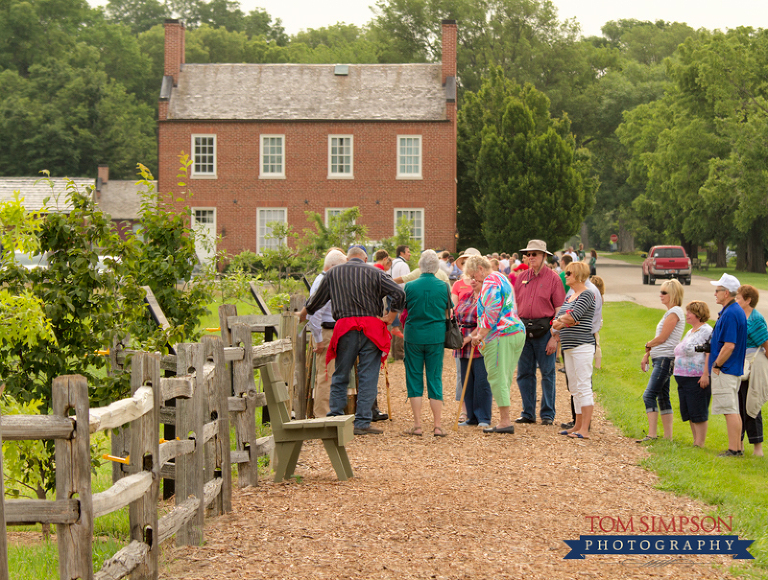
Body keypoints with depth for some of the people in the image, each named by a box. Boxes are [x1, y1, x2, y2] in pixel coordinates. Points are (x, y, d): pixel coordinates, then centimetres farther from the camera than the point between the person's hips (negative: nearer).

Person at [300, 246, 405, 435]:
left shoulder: (333, 273, 10)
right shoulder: (375, 273, 5)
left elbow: (317, 300, 19)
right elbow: (399, 294, -6)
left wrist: (303, 313, 36)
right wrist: (390, 318, 3)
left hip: (345, 329, 1)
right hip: (371, 330, -1)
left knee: (340, 376, 11)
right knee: (368, 377, 2)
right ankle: (362, 423, 0)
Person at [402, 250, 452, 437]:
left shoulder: (410, 286, -6)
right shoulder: (443, 287, -2)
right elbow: (447, 313, 9)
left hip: (414, 336, -1)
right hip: (436, 336, 1)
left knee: (414, 378, 6)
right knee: (435, 378, 6)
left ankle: (417, 425, 4)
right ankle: (437, 426, 4)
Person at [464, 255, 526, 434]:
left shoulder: (490, 281, -8)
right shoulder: (502, 279, 23)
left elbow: (492, 312, -18)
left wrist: (481, 335, -14)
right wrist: (480, 329, 26)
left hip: (500, 336, -10)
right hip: (517, 331, 10)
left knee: (498, 378, -7)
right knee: (505, 378, 11)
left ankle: (505, 421, -10)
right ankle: (504, 420, 10)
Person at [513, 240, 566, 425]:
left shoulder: (553, 278, -2)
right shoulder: (521, 277, 11)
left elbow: (559, 310, -6)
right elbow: (515, 305, 15)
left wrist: (555, 337, -13)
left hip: (544, 330, -4)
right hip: (523, 330, 5)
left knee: (547, 373, 0)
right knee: (524, 373, 7)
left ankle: (547, 414, 8)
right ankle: (528, 413, 16)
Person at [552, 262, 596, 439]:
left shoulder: (587, 294, -9)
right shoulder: (570, 296, 19)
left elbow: (572, 317, -18)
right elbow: (558, 317, 12)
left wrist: (557, 324, -1)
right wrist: (564, 321, -10)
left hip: (582, 346, -9)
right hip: (568, 347, 9)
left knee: (583, 387, -9)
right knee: (574, 388, 13)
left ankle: (585, 429, -9)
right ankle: (578, 425, 19)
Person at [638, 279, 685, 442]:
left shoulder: (674, 312, -11)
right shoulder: (670, 312, 20)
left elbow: (662, 338, -14)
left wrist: (648, 344, 4)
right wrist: (647, 355, 19)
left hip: (666, 359, -11)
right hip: (660, 359, 11)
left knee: (649, 395, -16)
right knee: (662, 397, 10)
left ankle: (652, 434, -19)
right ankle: (668, 436, 12)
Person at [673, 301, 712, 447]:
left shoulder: (706, 331, -10)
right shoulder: (690, 332, 21)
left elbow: (710, 354, -17)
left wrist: (705, 375, -24)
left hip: (697, 379, -10)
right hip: (684, 378, 10)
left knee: (698, 413, -7)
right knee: (688, 412, 11)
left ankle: (700, 444, -5)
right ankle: (696, 442, 18)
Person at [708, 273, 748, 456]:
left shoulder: (730, 314, -19)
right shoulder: (738, 311, 14)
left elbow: (729, 346, -24)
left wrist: (716, 366, -15)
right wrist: (716, 365, 19)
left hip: (725, 371, -11)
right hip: (735, 369, 11)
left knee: (730, 410, -8)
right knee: (733, 410, 13)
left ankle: (733, 449, -7)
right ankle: (737, 448, 17)